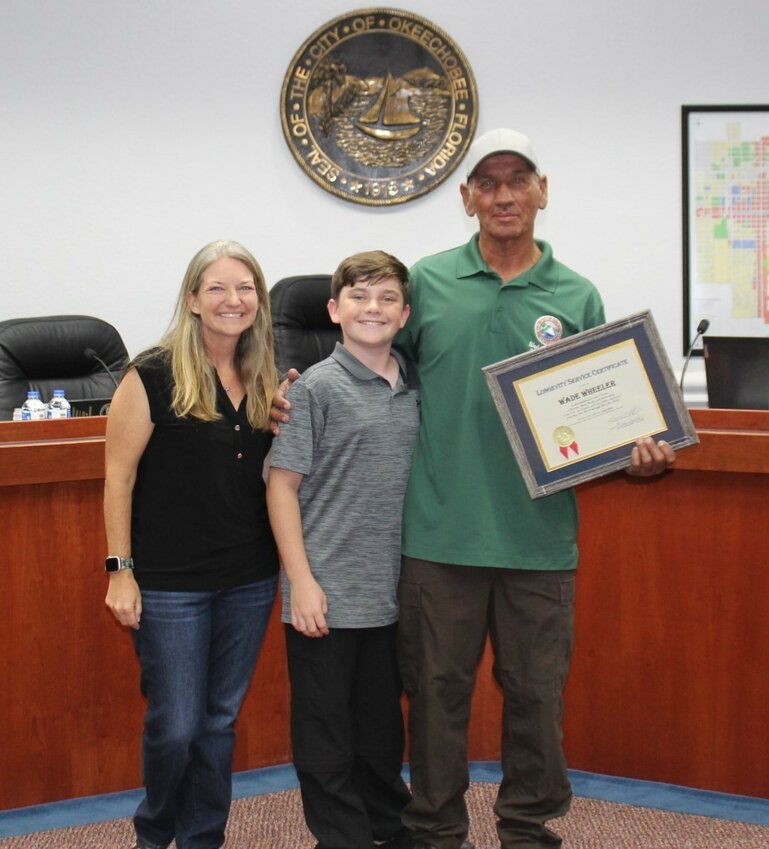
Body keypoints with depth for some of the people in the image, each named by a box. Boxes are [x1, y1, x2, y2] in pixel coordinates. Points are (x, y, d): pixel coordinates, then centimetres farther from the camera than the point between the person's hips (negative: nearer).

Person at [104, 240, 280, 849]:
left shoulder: (265, 380, 7)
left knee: (220, 720, 13)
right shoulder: (154, 376, -10)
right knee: (175, 725, 0)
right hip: (171, 584, -5)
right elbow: (120, 478, -9)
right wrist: (121, 569, -12)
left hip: (249, 580, 5)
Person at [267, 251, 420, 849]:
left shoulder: (415, 388, 7)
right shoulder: (317, 388, -8)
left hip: (392, 592, 5)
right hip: (326, 595, -5)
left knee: (382, 724, 19)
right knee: (326, 732, 5)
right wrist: (302, 580, -13)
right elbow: (282, 485, -9)